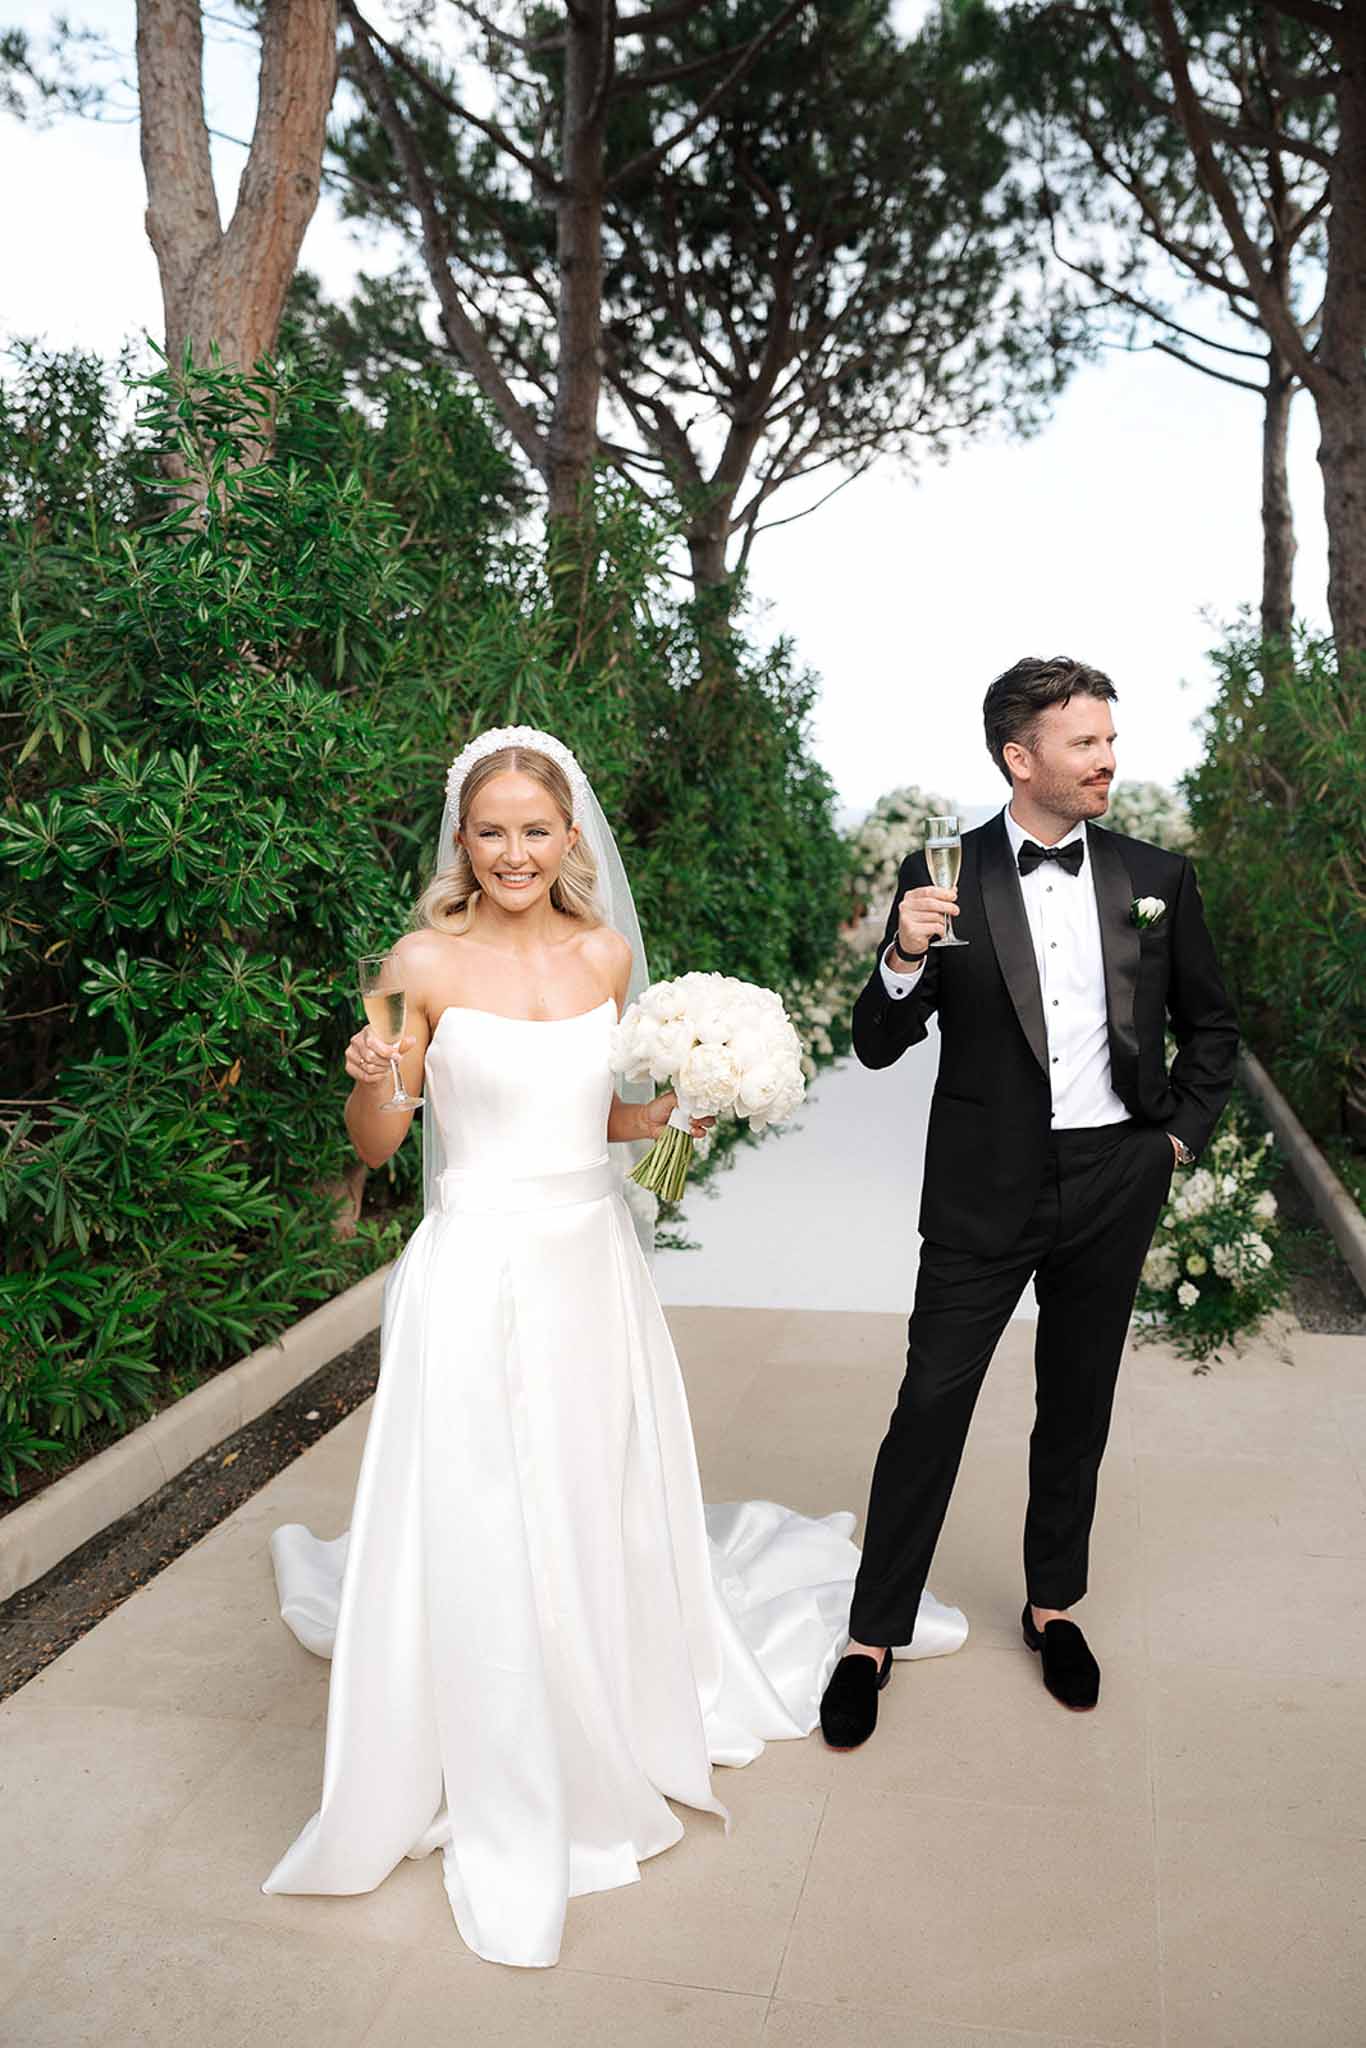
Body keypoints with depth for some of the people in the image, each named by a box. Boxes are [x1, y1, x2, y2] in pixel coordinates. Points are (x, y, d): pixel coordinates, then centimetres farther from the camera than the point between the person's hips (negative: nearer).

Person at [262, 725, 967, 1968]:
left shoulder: (608, 955, 4)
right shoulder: (427, 962, -8)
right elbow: (375, 1145, -4)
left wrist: (678, 1097, -6)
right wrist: (370, 1079, -25)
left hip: (594, 1266, 4)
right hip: (479, 1271, -4)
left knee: (607, 1512, 17)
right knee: (480, 1538, 2)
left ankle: (616, 1720, 46)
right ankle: (503, 1805, 25)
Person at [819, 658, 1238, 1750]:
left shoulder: (1158, 878, 2)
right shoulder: (945, 876, -5)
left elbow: (1211, 1026, 15)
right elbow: (879, 1045, -7)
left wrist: (1179, 1135, 5)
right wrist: (906, 957, -25)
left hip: (1114, 1187, 3)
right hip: (985, 1189, -2)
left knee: (1077, 1410, 16)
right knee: (930, 1406, 1)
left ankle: (1054, 1606, 36)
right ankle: (872, 1638, 16)